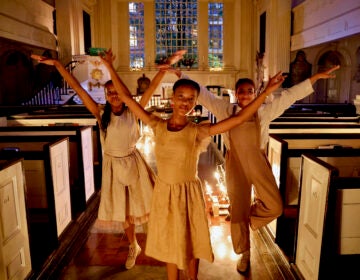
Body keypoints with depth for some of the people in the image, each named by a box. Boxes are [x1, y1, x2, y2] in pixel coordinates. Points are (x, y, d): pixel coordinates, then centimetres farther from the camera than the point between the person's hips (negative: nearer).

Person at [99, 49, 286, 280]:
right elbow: (127, 98, -4)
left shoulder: (199, 131, -13)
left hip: (189, 192, -2)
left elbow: (239, 118, -18)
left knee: (190, 242, 18)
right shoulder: (158, 126, -7)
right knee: (170, 244, 19)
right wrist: (110, 68, -4)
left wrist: (266, 92, -21)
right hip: (164, 192, 2)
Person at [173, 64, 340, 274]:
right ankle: (244, 253, 28)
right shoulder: (226, 110, 0)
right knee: (238, 210, 6)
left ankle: (249, 217, 32)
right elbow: (203, 94, 0)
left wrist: (315, 78, 2)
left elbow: (290, 95, 3)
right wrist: (180, 74, -2)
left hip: (258, 163, 1)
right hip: (236, 164, -1)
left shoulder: (264, 111, 2)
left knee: (275, 207, -1)